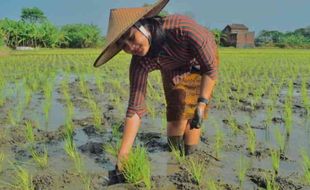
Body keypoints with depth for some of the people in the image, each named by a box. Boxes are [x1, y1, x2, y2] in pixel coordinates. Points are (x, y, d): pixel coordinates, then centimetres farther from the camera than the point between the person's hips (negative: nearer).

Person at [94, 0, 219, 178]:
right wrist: (122, 155, -35)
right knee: (177, 113, -7)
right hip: (173, 69, 2)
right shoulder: (140, 62, -33)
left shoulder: (183, 28, -46)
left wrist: (202, 104, -41)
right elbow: (135, 109, -32)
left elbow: (211, 67, -32)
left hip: (203, 60, -2)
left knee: (191, 114, -8)